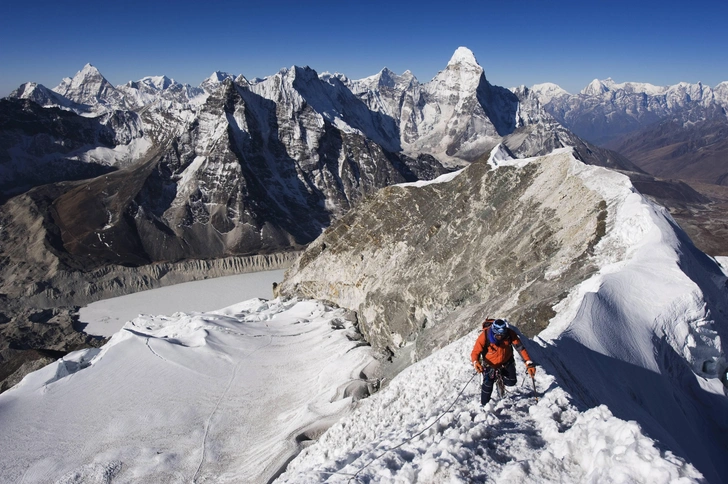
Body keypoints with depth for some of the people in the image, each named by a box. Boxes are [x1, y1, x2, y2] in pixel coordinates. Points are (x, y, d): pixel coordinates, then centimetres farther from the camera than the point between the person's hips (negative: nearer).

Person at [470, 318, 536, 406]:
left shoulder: (510, 333, -26)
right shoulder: (484, 336, -33)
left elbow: (520, 347, -24)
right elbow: (475, 352, -27)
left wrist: (529, 363, -36)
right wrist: (475, 362, -49)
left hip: (506, 362, 3)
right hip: (490, 364, -2)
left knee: (511, 382, 1)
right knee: (488, 385, -8)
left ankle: (500, 376, 35)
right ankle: (483, 404, 19)